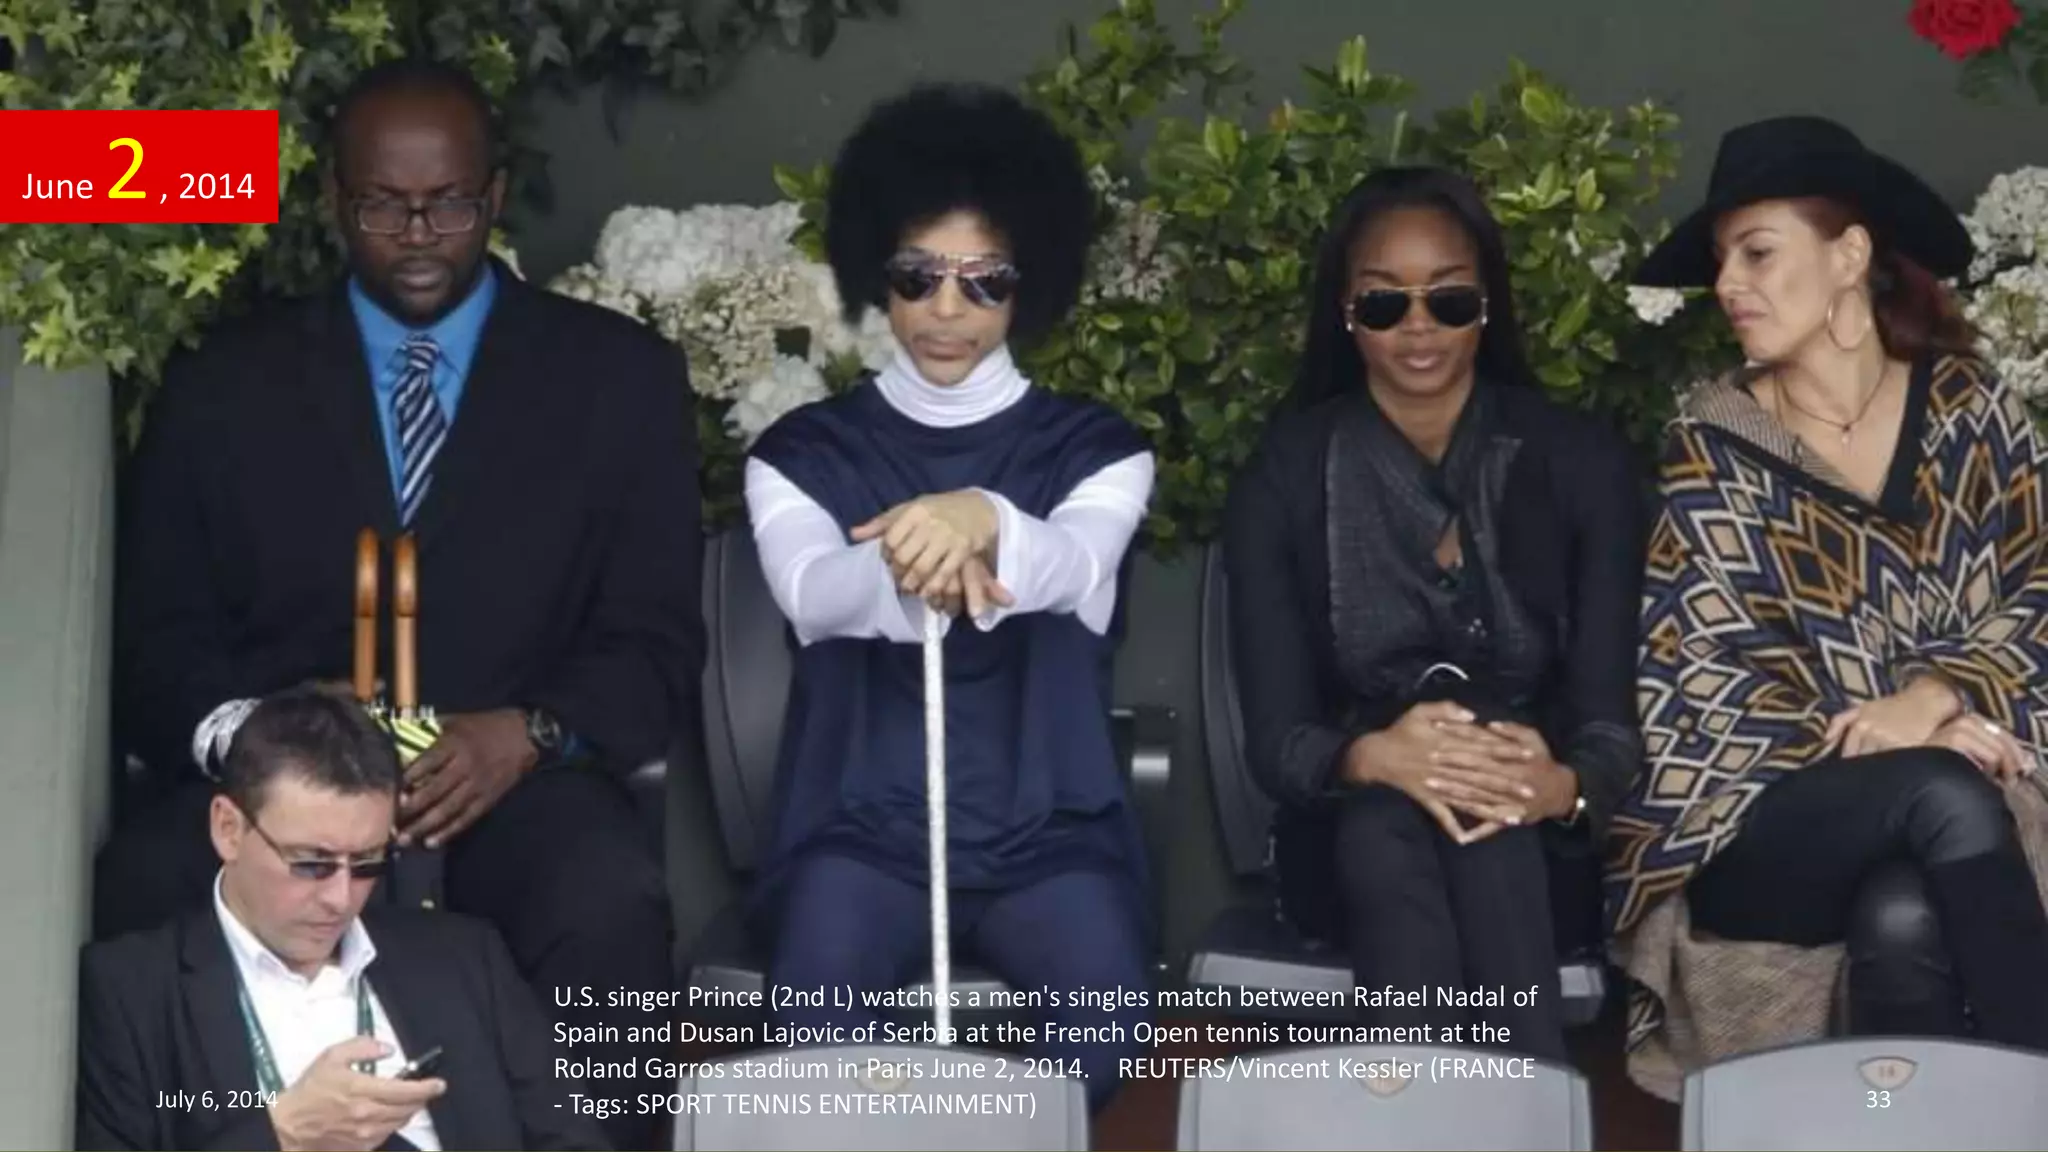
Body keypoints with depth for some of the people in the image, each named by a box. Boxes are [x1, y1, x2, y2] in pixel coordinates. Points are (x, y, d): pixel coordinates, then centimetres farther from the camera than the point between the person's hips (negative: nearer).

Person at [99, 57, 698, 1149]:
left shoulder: (619, 374, 10)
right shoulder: (221, 385, 13)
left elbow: (657, 643, 5)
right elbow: (158, 640, 9)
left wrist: (524, 736, -16)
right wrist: (243, 734, -14)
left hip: (517, 782, -1)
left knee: (609, 907, -34)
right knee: (145, 893, -32)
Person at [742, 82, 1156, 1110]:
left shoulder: (1094, 448, 7)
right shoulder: (805, 451, 8)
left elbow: (1072, 566, -17)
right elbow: (814, 593, -14)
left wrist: (982, 523, -42)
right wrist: (916, 572, -39)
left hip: (1047, 828, 0)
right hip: (864, 823, 0)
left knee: (1107, 1003, -27)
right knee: (818, 1006, -29)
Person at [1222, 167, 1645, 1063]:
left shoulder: (1580, 461, 1)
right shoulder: (1285, 475, 1)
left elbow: (1611, 712, -6)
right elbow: (1275, 737, -6)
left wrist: (1563, 785, -32)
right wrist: (1375, 758, -31)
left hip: (1540, 843, 0)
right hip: (1353, 841, 0)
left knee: (1490, 832, -36)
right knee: (1387, 825, -36)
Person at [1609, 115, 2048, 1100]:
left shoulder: (1966, 405, 8)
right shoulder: (1714, 447, 3)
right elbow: (1705, 680, -4)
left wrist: (1933, 699, -17)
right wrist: (1913, 751, -16)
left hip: (1953, 785, 1)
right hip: (1758, 827, -1)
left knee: (1906, 920, -35)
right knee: (1939, 792, -34)